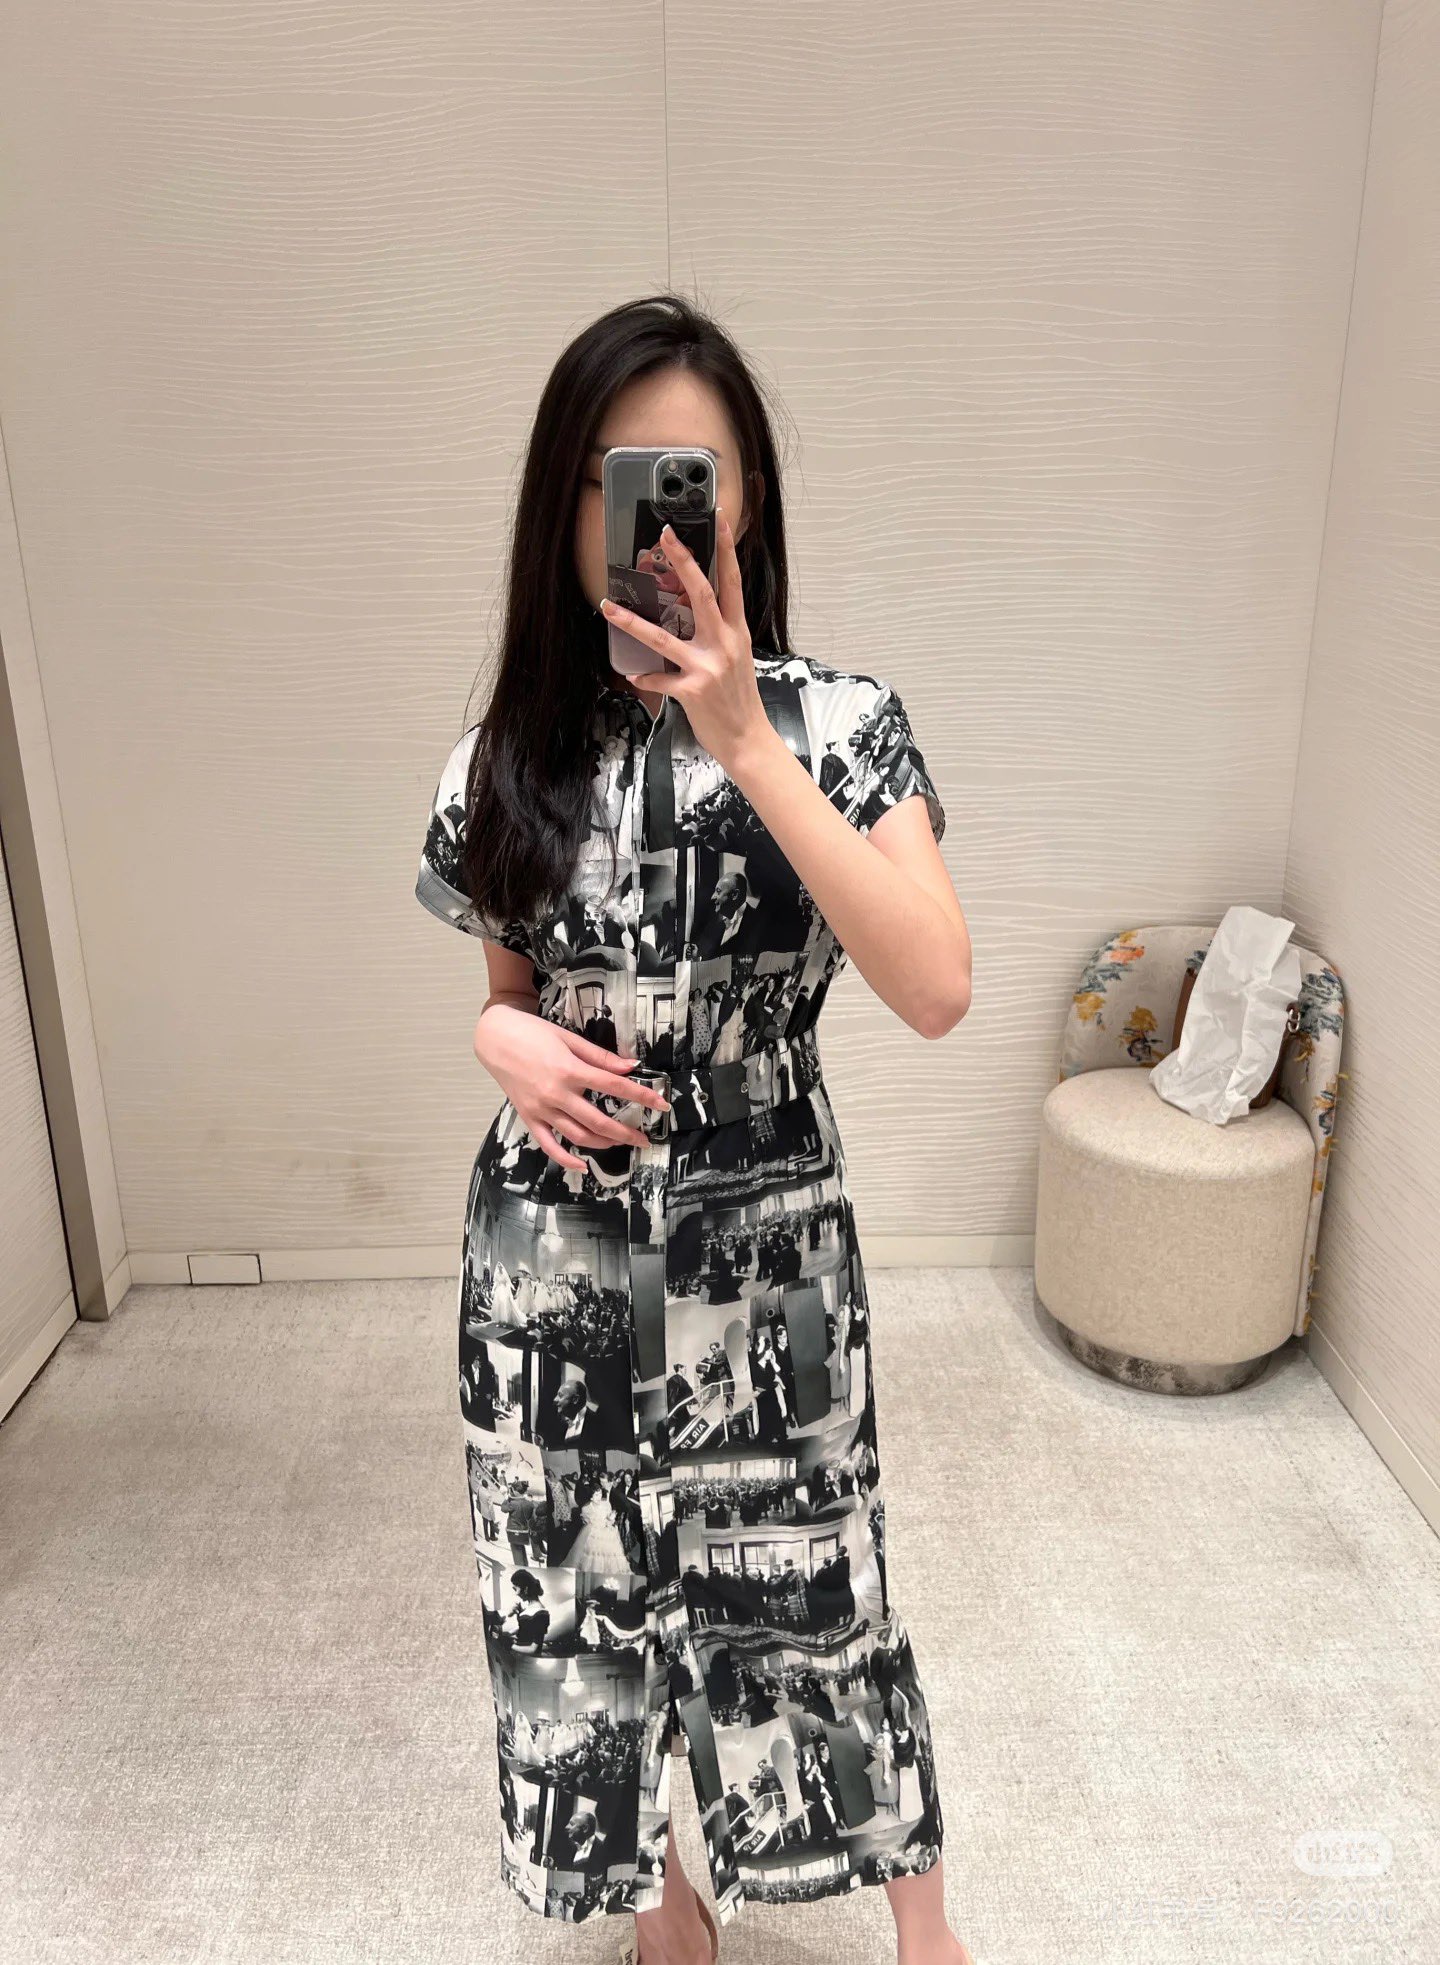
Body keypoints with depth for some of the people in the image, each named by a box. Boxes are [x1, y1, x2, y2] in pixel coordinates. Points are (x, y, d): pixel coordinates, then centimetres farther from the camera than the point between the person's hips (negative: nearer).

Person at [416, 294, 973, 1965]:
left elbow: (936, 991, -22)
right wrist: (500, 1038, -12)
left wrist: (746, 742, -26)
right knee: (584, 1587, 16)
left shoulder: (839, 719, -9)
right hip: (557, 1247, 3)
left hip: (764, 1238, -2)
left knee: (800, 1581, 13)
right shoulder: (509, 753, -1)